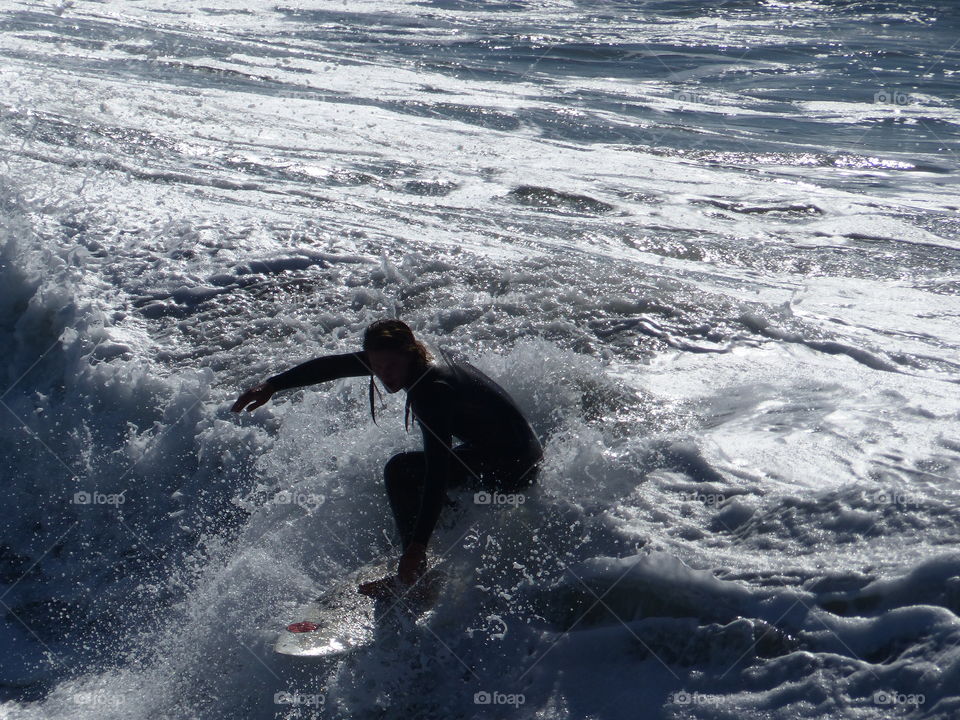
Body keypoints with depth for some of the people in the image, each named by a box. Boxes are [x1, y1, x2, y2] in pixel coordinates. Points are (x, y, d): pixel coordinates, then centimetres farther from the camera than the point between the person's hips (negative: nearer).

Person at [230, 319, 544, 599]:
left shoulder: (432, 390, -27)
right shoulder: (405, 360, -2)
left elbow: (438, 471, -33)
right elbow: (333, 365, 5)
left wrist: (418, 545, -36)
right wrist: (272, 385, 4)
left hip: (514, 466, -10)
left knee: (401, 470, -17)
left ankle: (414, 576, -13)